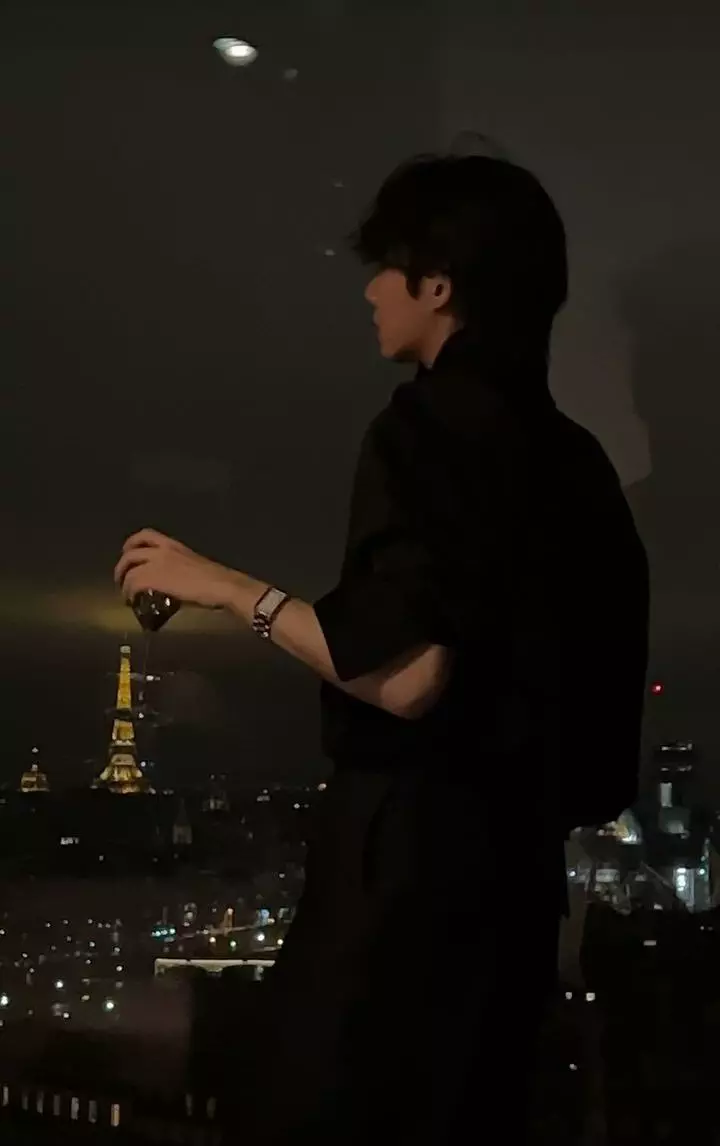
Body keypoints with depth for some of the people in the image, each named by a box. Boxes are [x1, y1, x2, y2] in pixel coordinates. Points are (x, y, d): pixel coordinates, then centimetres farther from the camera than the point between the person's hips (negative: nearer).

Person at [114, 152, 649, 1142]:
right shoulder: (575, 460, 15)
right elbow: (587, 677, 16)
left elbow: (409, 675, -22)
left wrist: (228, 588, -13)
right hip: (514, 855, 9)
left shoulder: (434, 424, -11)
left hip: (418, 850, -9)